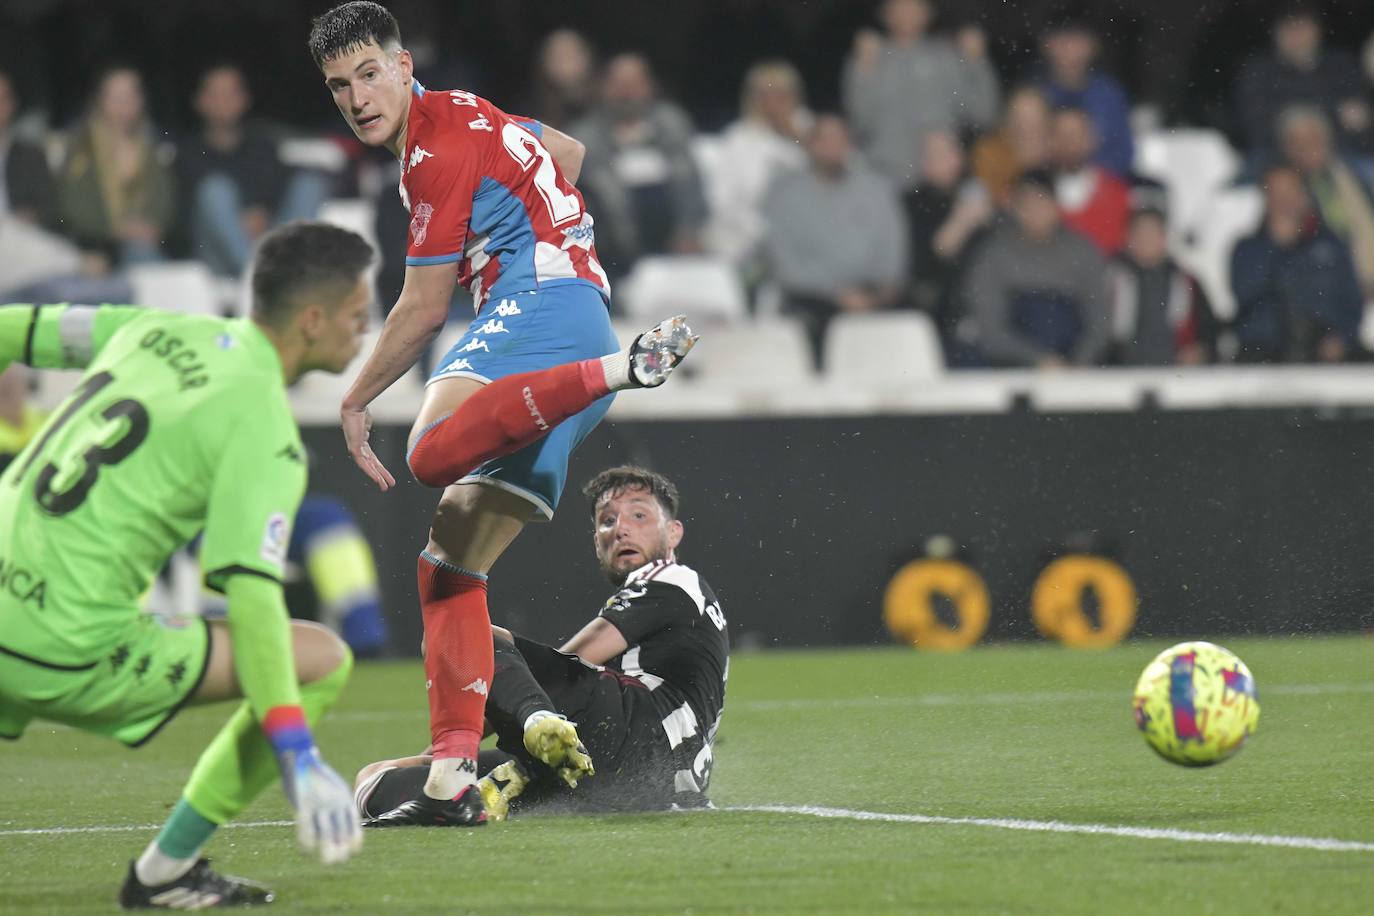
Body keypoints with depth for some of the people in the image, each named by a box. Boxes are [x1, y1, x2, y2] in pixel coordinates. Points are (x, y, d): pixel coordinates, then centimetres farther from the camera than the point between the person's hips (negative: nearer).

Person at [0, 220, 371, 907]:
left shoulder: (160, 331, 12)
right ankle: (164, 872, 6)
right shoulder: (263, 430, -10)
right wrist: (299, 760, -21)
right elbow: (250, 598, -19)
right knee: (322, 660, 2)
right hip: (73, 658, -7)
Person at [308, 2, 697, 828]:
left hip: (545, 301, -10)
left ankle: (626, 367, -43)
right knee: (451, 565, 8)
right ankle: (455, 771, 0)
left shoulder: (439, 148, -5)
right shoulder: (459, 113, 24)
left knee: (436, 452, -38)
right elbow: (568, 154, 41)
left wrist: (354, 404, 8)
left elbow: (425, 311, -3)